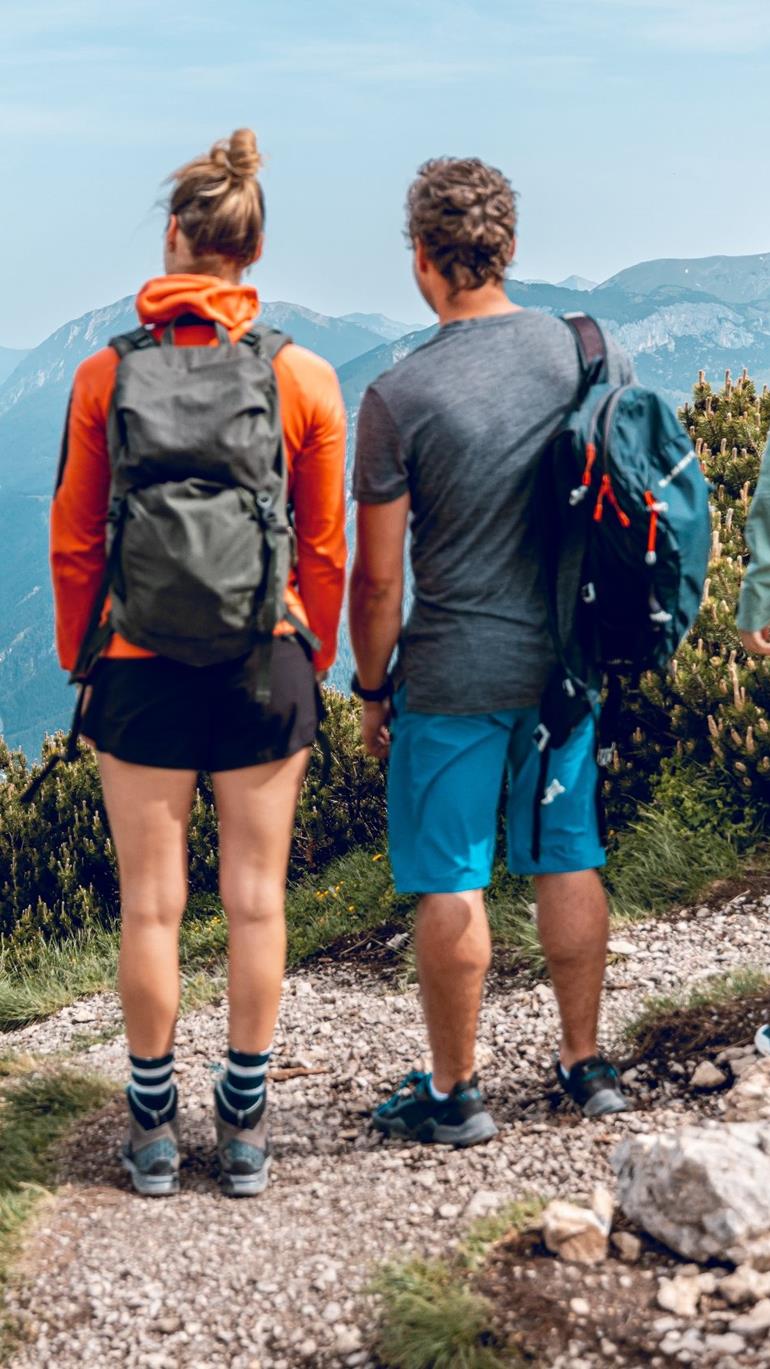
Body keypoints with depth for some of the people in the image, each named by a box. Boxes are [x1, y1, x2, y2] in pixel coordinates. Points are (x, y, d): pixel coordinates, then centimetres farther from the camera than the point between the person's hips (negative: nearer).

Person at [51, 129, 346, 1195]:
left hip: (143, 668, 0)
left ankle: (154, 1127, 19)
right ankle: (246, 1127, 19)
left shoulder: (106, 376, -6)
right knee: (256, 898, 10)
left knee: (151, 904, 9)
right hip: (265, 668, 1)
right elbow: (325, 549, 2)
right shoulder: (305, 379, -4)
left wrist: (79, 662, 13)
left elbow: (74, 544, 0)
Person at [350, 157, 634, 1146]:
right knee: (568, 860, 15)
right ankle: (586, 1065, 26)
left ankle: (454, 1094, 16)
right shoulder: (590, 352, -2)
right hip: (569, 659, 5)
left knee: (449, 882, 5)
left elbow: (378, 577, -11)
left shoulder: (400, 397, -15)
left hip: (452, 675, -5)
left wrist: (370, 690, 3)